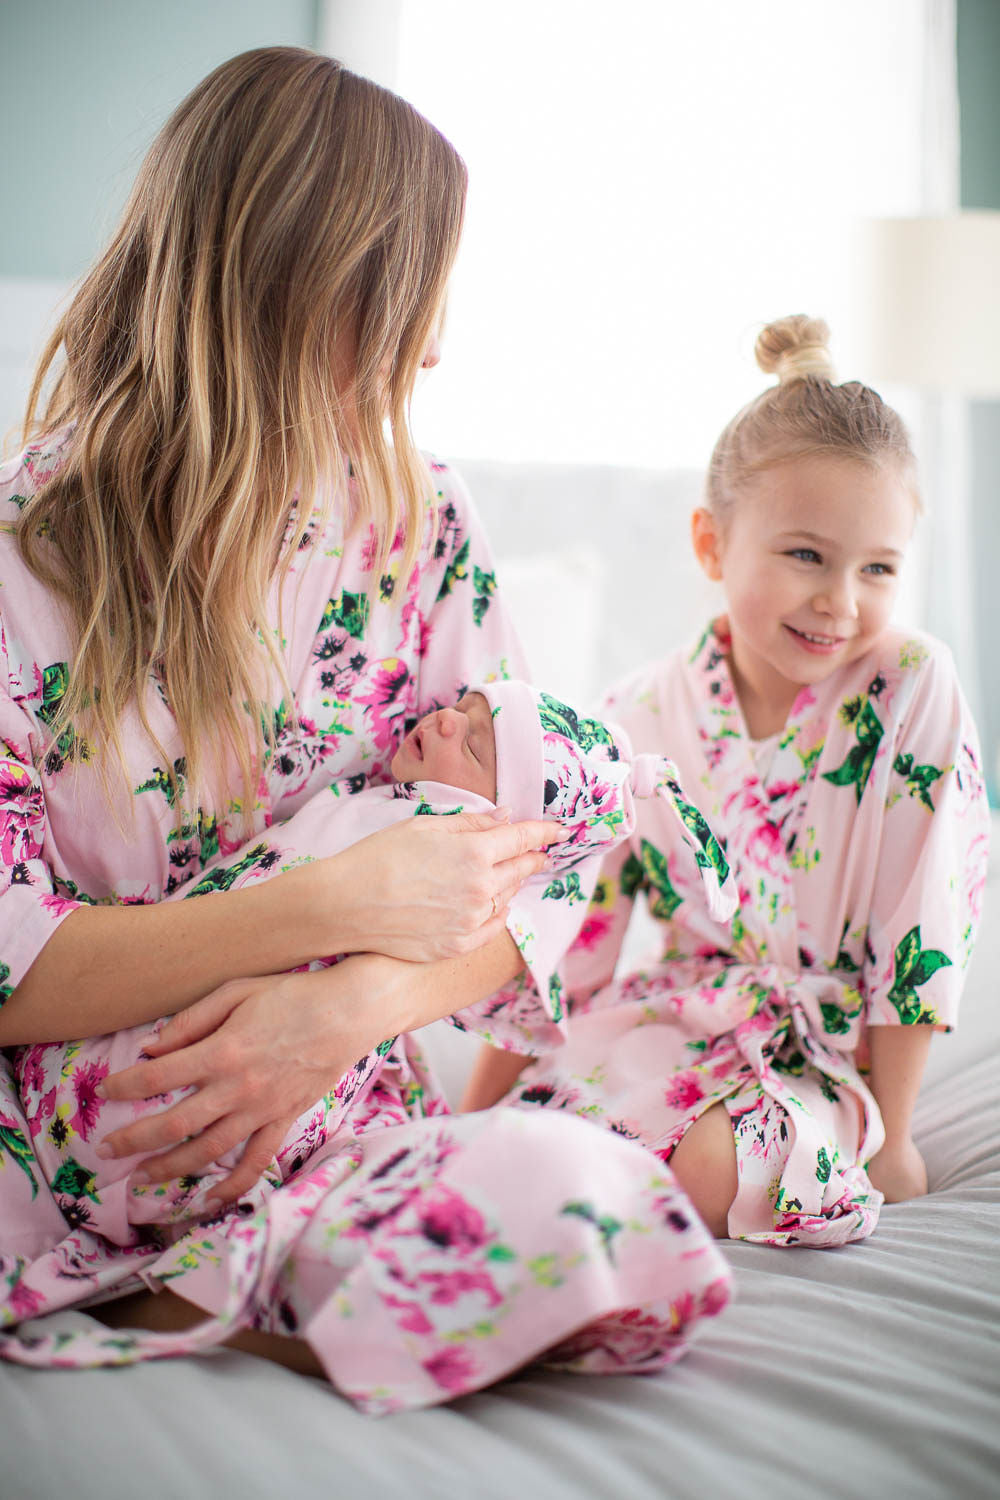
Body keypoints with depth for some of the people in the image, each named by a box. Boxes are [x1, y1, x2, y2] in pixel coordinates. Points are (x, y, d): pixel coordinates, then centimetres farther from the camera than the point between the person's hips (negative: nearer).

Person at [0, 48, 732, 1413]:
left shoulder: (418, 525, 5)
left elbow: (528, 877, 2)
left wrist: (341, 1006, -19)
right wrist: (336, 904, -19)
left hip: (332, 1136, 3)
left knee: (606, 1221, -29)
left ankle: (184, 1319, -8)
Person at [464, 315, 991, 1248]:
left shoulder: (915, 688, -13)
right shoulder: (644, 713, -6)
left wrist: (890, 1134, -6)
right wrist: (476, 1115, 1)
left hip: (824, 1055, -1)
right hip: (671, 1020, 2)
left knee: (703, 1164, -31)